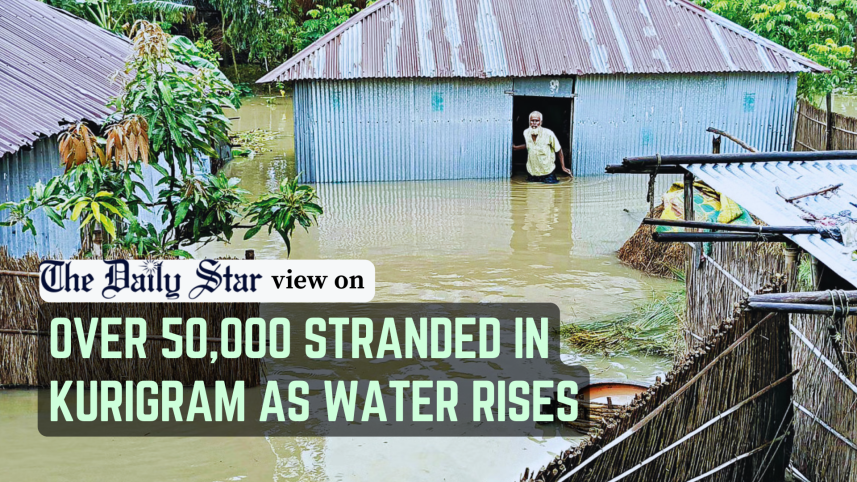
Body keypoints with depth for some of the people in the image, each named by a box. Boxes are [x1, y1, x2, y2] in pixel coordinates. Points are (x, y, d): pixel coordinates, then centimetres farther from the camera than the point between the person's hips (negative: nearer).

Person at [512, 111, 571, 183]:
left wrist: (563, 167, -8)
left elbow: (559, 150, -8)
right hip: (532, 173, 4)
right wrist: (516, 148, 13)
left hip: (547, 174, -4)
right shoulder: (526, 133, -5)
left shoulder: (548, 134, -19)